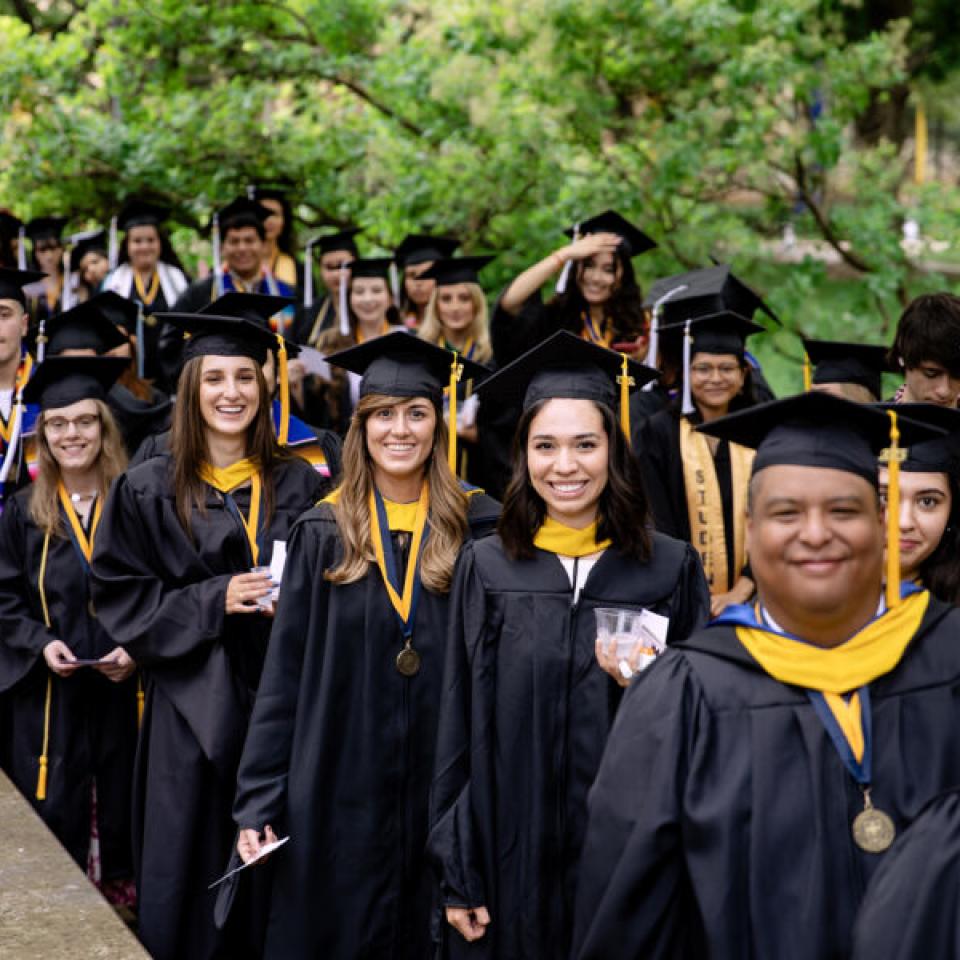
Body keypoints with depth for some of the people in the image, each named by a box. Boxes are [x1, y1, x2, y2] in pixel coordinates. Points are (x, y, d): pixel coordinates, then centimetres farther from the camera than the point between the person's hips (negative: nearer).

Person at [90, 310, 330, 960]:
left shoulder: (301, 486, 6)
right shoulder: (149, 490, 2)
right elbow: (120, 598, -1)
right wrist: (212, 600, -13)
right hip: (192, 708, -1)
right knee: (194, 880, 2)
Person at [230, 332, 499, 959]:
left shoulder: (477, 527, -1)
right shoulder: (325, 532, 1)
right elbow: (285, 672, 1)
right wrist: (258, 800, -4)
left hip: (443, 783, 0)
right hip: (339, 785, 1)